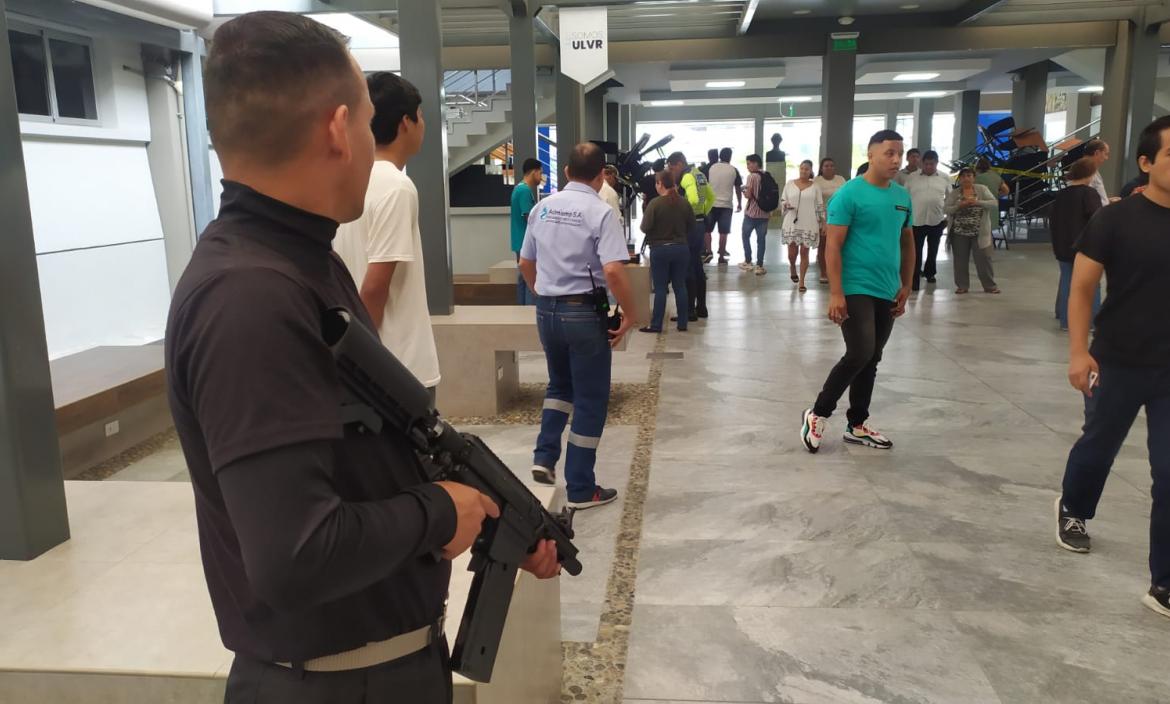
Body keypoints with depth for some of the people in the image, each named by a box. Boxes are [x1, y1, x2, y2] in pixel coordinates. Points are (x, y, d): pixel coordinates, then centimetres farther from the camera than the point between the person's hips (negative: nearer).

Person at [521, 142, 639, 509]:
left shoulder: (542, 207, 5)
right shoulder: (600, 212, -13)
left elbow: (526, 264, 14)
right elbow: (613, 271, -24)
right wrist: (630, 315, -12)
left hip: (546, 309, 6)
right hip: (584, 312, -6)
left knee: (560, 384, 27)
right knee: (590, 399, 6)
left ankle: (544, 457, 15)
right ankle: (581, 489, 13)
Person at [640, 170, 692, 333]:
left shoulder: (655, 203, -15)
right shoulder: (684, 202, -2)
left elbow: (645, 227, -15)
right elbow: (691, 225, 7)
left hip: (660, 249, -4)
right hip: (681, 248, 4)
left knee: (660, 288, 2)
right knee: (680, 286, 10)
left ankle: (656, 325, 5)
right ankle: (682, 323, 15)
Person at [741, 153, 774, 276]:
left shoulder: (752, 176, -12)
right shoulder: (768, 176, 7)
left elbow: (749, 195, -18)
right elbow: (775, 191, 11)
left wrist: (744, 191, 3)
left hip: (751, 212, -5)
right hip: (765, 213, 5)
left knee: (746, 236, 14)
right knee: (761, 239, 5)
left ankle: (748, 262, 18)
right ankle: (759, 266, 3)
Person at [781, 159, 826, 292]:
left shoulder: (815, 187, 3)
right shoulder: (790, 184, 5)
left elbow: (820, 206, 5)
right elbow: (782, 200, 9)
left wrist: (823, 223, 0)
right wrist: (786, 205, -14)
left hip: (809, 225, -1)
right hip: (792, 224, 1)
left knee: (804, 252, 0)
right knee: (792, 252, 2)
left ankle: (802, 282, 7)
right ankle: (792, 268, 37)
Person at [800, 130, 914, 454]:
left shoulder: (903, 196, 10)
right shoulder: (849, 194, -10)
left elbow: (907, 244, 20)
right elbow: (833, 246, -13)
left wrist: (906, 287, 16)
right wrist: (835, 293, -18)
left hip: (886, 293, 7)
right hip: (855, 290, -7)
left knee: (871, 361, 12)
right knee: (859, 355, -15)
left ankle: (857, 426, 23)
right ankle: (818, 414, 3)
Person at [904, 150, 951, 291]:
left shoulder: (945, 178, 5)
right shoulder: (911, 178, 1)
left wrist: (949, 216, 8)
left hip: (937, 220, 2)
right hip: (916, 220, -2)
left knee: (933, 250, 15)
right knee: (916, 252, -4)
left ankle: (929, 272, 36)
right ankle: (915, 281, -2)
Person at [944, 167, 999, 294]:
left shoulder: (982, 189, 1)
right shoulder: (954, 193, 4)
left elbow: (995, 203, -8)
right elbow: (946, 209, -3)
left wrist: (977, 202, -21)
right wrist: (959, 206, -19)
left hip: (979, 232, -1)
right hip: (959, 232, 1)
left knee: (983, 258, 2)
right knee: (961, 260, 5)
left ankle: (990, 285, 12)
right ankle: (962, 285, 16)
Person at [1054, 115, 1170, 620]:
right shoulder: (1116, 220, -9)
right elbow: (1081, 288, -8)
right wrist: (1078, 352, -16)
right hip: (1119, 363, -2)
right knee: (1098, 445, 18)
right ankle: (1073, 509, 49)